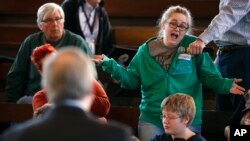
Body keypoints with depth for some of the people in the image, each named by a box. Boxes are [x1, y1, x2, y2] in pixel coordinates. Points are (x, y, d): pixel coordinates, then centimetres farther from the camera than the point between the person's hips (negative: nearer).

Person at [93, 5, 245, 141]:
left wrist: (226, 85, -22)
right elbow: (131, 80, 6)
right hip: (151, 119, 1)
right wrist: (109, 64, -5)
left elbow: (210, 76, -3)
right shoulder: (146, 50, 3)